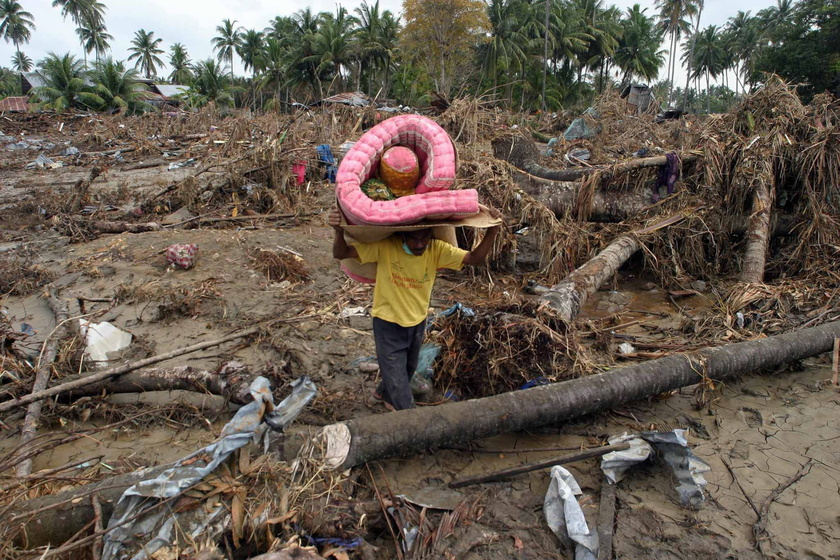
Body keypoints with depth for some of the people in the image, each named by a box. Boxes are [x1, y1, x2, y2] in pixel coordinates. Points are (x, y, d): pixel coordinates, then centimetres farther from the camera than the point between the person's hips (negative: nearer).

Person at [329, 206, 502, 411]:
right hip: (388, 324, -4)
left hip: (418, 323, 5)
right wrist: (339, 232, -48)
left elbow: (475, 258, -20)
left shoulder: (436, 249, -17)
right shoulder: (385, 246, -26)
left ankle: (384, 393, 60)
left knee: (407, 369, 29)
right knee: (398, 381, 2)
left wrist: (492, 230, -36)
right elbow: (341, 254, -26)